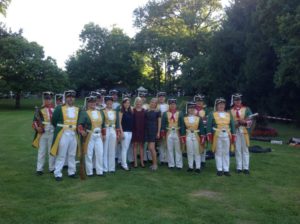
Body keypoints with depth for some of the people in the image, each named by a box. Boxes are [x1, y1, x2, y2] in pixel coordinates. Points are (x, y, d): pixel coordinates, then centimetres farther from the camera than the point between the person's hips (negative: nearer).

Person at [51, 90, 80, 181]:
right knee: (61, 155, -1)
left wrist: (77, 128, 5)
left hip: (74, 134, 4)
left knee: (72, 155, 11)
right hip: (63, 134, -4)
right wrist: (59, 128, 4)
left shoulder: (78, 110, 9)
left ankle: (71, 172, 21)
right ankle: (58, 173, 7)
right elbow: (54, 121, 0)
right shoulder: (59, 108, -3)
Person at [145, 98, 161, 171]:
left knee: (151, 148, -11)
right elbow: (145, 121, 11)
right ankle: (153, 163, 17)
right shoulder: (147, 111, 10)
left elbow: (159, 122, -3)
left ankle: (155, 164, -1)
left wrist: (158, 132, -8)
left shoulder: (157, 112, -1)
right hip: (147, 130, 5)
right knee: (150, 148, 7)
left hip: (154, 130, -5)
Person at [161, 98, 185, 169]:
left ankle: (179, 165, 13)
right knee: (170, 149, 6)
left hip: (177, 133, -1)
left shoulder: (180, 113, 1)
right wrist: (163, 134, -4)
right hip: (169, 134, 1)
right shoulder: (165, 113, 3)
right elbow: (163, 124, 4)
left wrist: (182, 135, -5)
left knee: (178, 149, 6)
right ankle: (171, 164, 15)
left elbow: (182, 124, 0)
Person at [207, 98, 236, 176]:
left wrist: (233, 136, 5)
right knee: (218, 153, 2)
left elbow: (232, 125, 12)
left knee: (226, 153, 5)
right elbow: (209, 125, -1)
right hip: (217, 135, -3)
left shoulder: (229, 114, 13)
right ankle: (219, 169, 9)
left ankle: (226, 169, 11)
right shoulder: (212, 114, 4)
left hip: (227, 135, 3)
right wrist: (209, 135, -10)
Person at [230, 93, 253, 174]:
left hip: (244, 131, -1)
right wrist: (234, 124, -12)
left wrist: (244, 122, -17)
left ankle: (246, 168, 7)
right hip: (235, 132, 1)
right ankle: (239, 167, 9)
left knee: (245, 149, 2)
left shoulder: (246, 109, 7)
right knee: (237, 150, 3)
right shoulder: (230, 111, 9)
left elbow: (250, 120, 1)